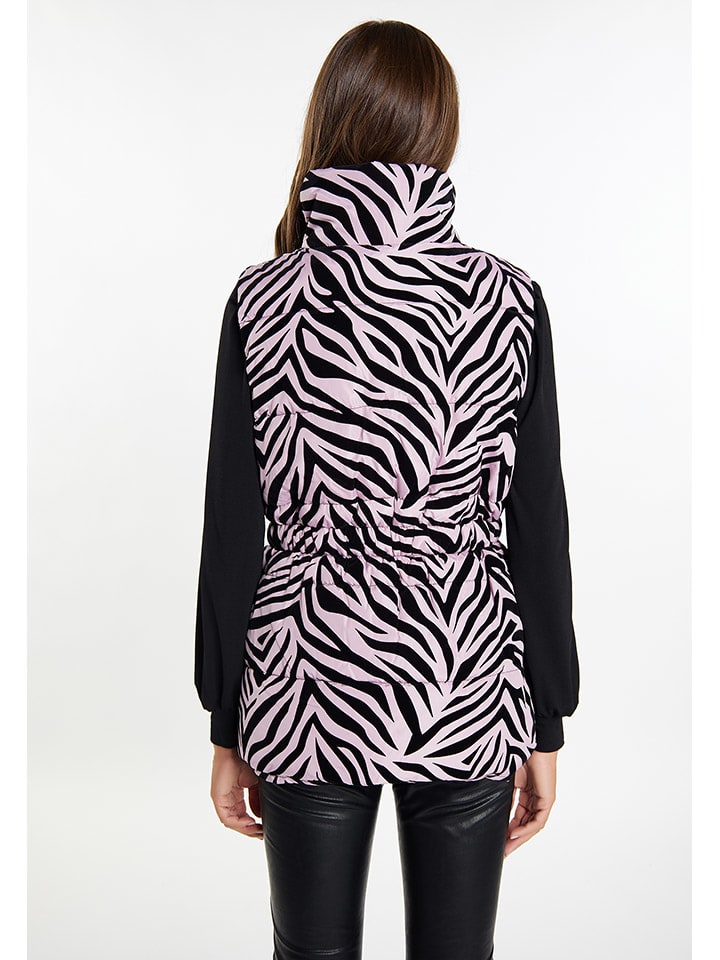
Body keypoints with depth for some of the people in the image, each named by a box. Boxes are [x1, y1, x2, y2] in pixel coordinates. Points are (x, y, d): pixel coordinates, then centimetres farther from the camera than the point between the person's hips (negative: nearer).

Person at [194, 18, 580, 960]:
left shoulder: (263, 300, -9)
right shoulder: (508, 298, -8)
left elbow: (233, 535, -6)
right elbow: (539, 531, -5)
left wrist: (227, 729, 5)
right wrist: (545, 725, 6)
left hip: (313, 681, 0)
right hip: (465, 688, 1)